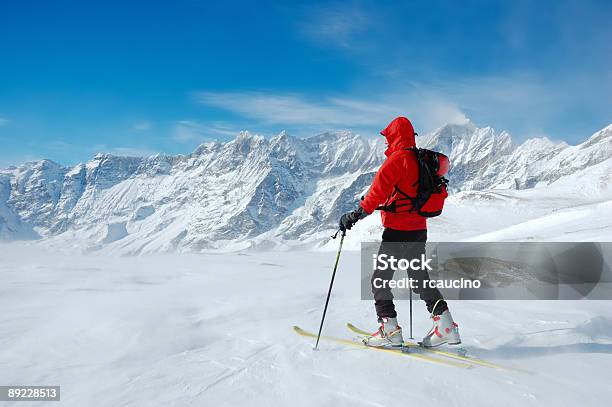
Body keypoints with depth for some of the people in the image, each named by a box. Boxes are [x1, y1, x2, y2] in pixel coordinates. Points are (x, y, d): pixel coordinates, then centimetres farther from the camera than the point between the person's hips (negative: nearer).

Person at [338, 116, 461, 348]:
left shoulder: (397, 159, -12)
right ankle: (446, 326, 13)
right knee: (419, 277, 16)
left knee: (380, 278, 3)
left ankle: (390, 329, 2)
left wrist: (356, 215, -23)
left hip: (397, 231, -8)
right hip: (419, 229, 8)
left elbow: (379, 192, -23)